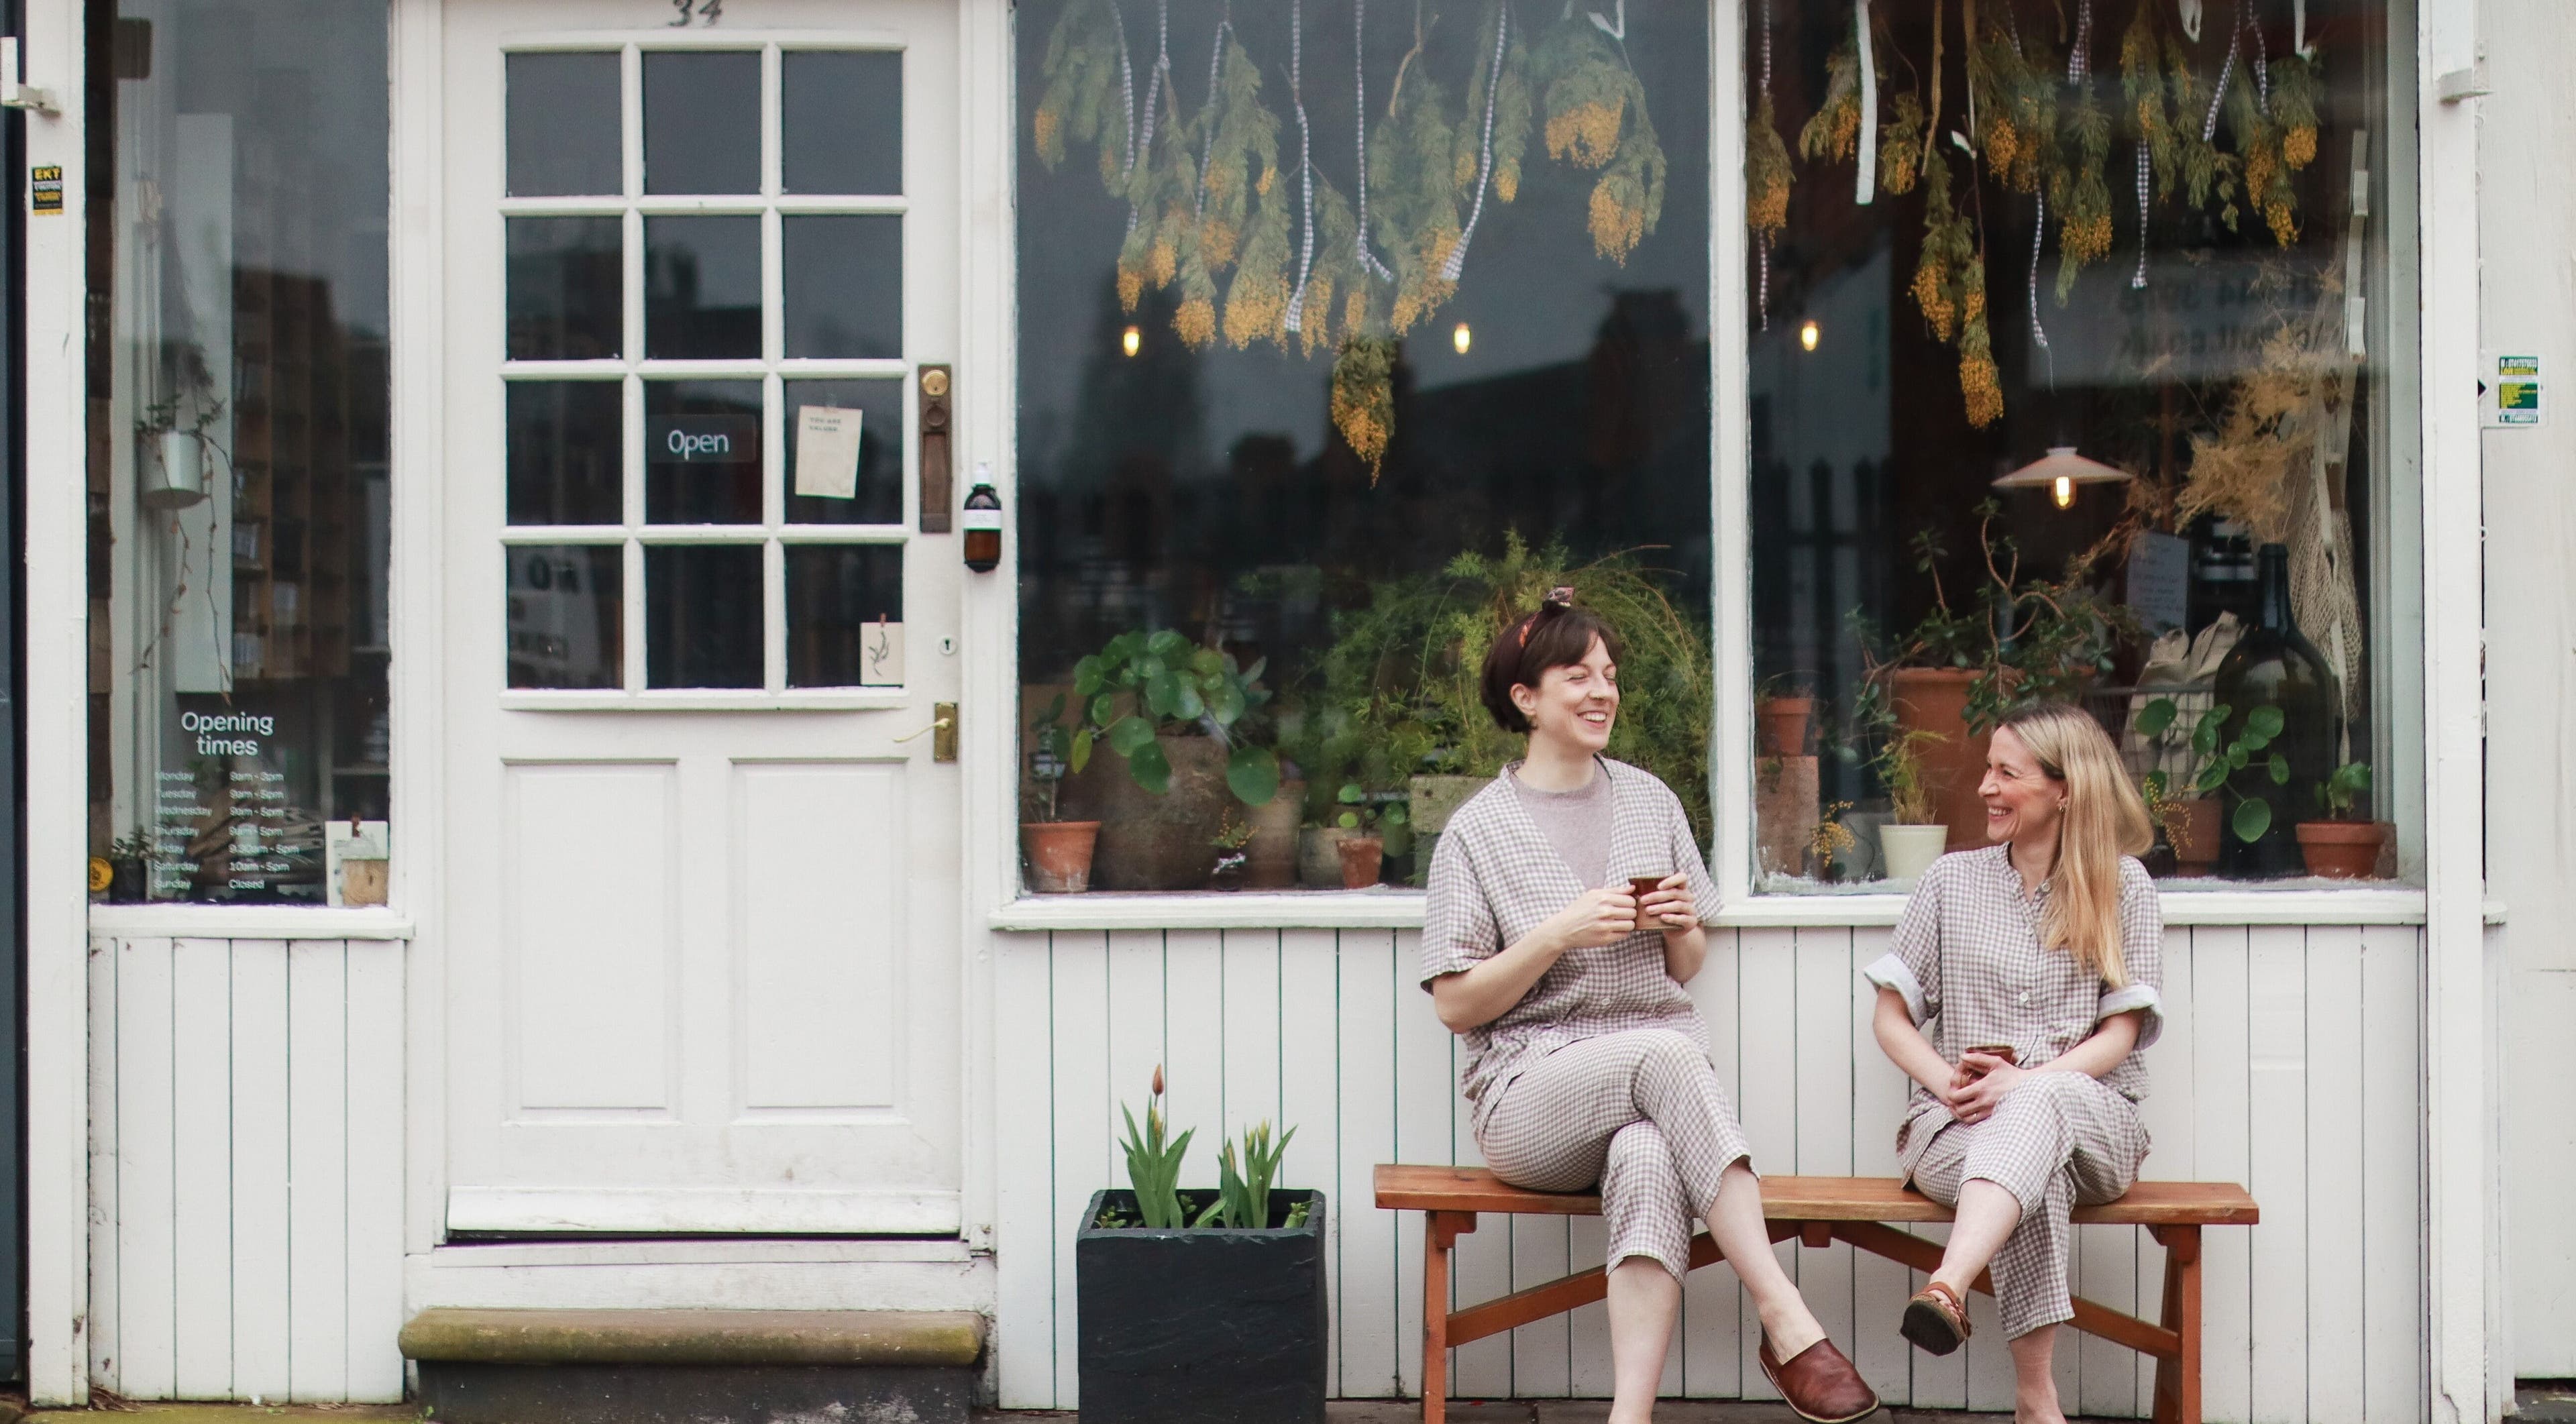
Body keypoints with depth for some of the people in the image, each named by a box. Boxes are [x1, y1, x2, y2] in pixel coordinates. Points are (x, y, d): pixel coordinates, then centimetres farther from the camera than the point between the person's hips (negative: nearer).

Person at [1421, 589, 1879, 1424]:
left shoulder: (1650, 800, 14)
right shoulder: (1479, 831, 3)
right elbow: (1457, 1006, -2)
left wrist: (1682, 929, -2)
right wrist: (1559, 933, -14)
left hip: (1659, 1068, 3)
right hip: (1529, 1096, -3)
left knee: (1648, 1161, -35)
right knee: (1663, 1051, -35)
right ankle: (1786, 1321, -37)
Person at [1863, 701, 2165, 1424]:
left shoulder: (2121, 885, 10)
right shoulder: (1951, 881, 15)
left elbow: (2120, 1033, 1)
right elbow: (1891, 1018, 13)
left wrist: (2022, 1082, -17)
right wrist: (1945, 1080, -10)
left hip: (2092, 1121, -1)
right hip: (1957, 1126, 1)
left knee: (2039, 1105, -40)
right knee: (2036, 1171, -37)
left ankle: (1948, 1287, -61)